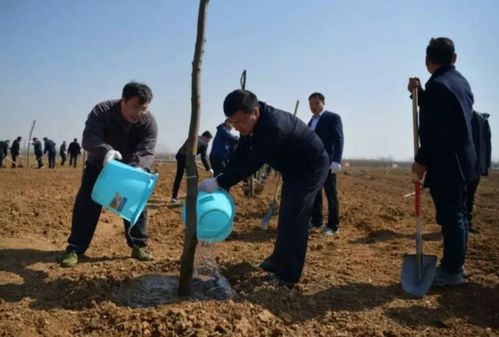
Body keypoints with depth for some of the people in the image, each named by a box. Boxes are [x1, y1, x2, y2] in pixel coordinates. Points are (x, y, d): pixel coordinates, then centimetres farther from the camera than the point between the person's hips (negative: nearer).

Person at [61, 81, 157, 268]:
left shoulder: (149, 122, -24)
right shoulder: (102, 111, -28)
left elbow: (146, 152, -32)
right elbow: (88, 137, -39)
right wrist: (106, 150, -60)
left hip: (133, 169, 1)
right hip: (98, 166, -1)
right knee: (86, 205, -5)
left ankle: (139, 246, 10)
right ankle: (74, 249, 2)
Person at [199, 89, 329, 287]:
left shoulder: (274, 125, -37)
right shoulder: (251, 123, -9)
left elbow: (252, 163, -38)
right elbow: (240, 157, -5)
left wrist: (219, 182, -35)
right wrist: (220, 182, -13)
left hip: (312, 167, -9)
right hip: (293, 169, 9)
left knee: (295, 217, -12)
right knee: (285, 216, 16)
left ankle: (290, 274, -2)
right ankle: (279, 261, 30)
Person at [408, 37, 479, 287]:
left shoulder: (437, 84, -17)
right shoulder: (460, 80, 13)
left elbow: (434, 129, -21)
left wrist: (421, 161, -13)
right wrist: (419, 94, 11)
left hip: (446, 163, -10)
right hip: (461, 160, 10)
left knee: (451, 217, -2)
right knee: (456, 215, 16)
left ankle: (452, 271, 8)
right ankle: (453, 265, 27)